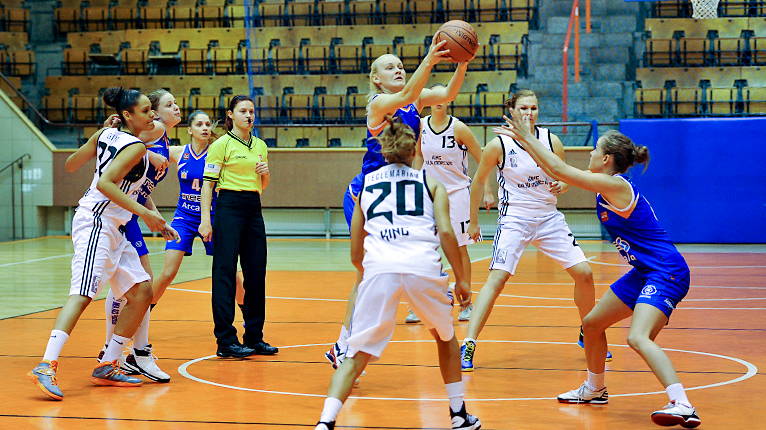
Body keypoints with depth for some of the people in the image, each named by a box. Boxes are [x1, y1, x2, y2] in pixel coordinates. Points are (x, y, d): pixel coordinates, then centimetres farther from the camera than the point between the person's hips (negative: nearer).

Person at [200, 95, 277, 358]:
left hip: (253, 208, 6)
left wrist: (265, 173, 0)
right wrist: (205, 219, -15)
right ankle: (226, 341, -4)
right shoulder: (222, 144, -4)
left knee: (256, 273, 7)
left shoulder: (260, 146, 15)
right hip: (228, 207, -6)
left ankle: (254, 337, 16)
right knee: (225, 272, -6)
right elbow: (208, 182, -7)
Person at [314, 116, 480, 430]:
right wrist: (461, 279, 13)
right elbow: (446, 231, 5)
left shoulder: (365, 184, 25)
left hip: (379, 268, 0)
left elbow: (355, 257, 26)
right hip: (423, 267, 0)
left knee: (357, 356, 2)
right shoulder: (431, 182, 21)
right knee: (445, 337, 26)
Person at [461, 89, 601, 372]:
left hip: (549, 218, 4)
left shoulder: (551, 141, -2)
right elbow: (479, 181, 3)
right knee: (497, 278, -19)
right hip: (514, 219, -4)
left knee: (584, 274, 0)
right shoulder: (499, 145, -10)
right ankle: (468, 346, -17)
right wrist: (473, 221, 8)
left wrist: (561, 185, -12)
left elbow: (565, 177, 12)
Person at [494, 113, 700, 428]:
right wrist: (524, 139, 16)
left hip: (666, 273, -11)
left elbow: (559, 170, -20)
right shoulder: (606, 186, 8)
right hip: (643, 272, 11)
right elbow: (557, 171, 15)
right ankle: (595, 389, 38)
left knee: (638, 338, -27)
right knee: (592, 324, 18)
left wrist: (528, 137, -12)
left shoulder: (616, 185, -19)